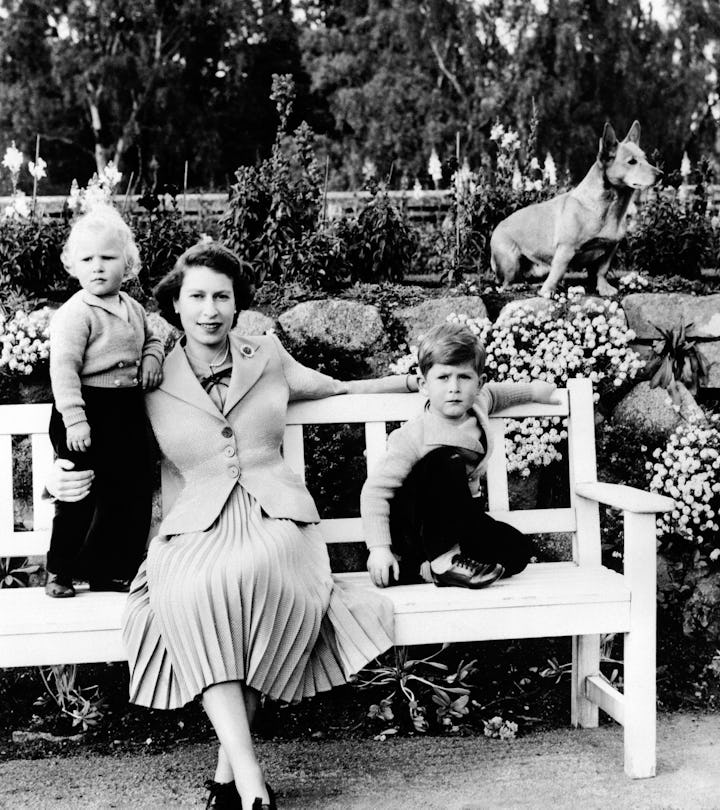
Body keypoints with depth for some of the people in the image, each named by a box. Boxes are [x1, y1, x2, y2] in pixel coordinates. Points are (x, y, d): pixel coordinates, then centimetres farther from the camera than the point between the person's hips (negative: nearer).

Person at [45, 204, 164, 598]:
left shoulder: (133, 309, 9)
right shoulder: (74, 314, -14)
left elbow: (151, 339, 27)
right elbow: (63, 367, -20)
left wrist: (153, 358, 3)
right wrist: (74, 418, -28)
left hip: (128, 413, 7)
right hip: (88, 412, -7)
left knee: (134, 490, 12)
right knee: (81, 496, 1)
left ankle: (108, 570, 26)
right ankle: (59, 569, 20)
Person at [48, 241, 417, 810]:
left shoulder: (269, 357, 14)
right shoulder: (153, 385, 10)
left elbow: (336, 389, 29)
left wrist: (417, 379, 32)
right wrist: (73, 482, 1)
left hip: (274, 516, 0)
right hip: (195, 527, 0)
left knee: (243, 575, -36)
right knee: (188, 591, -35)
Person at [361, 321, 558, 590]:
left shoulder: (475, 408, -2)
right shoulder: (414, 436, -22)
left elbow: (491, 394, 25)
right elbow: (375, 489, -24)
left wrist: (530, 390, 23)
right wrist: (379, 548, -31)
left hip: (458, 519, 7)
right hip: (412, 525, -7)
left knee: (516, 551, -15)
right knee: (447, 460, -32)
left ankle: (420, 569, -14)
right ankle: (442, 557, -25)